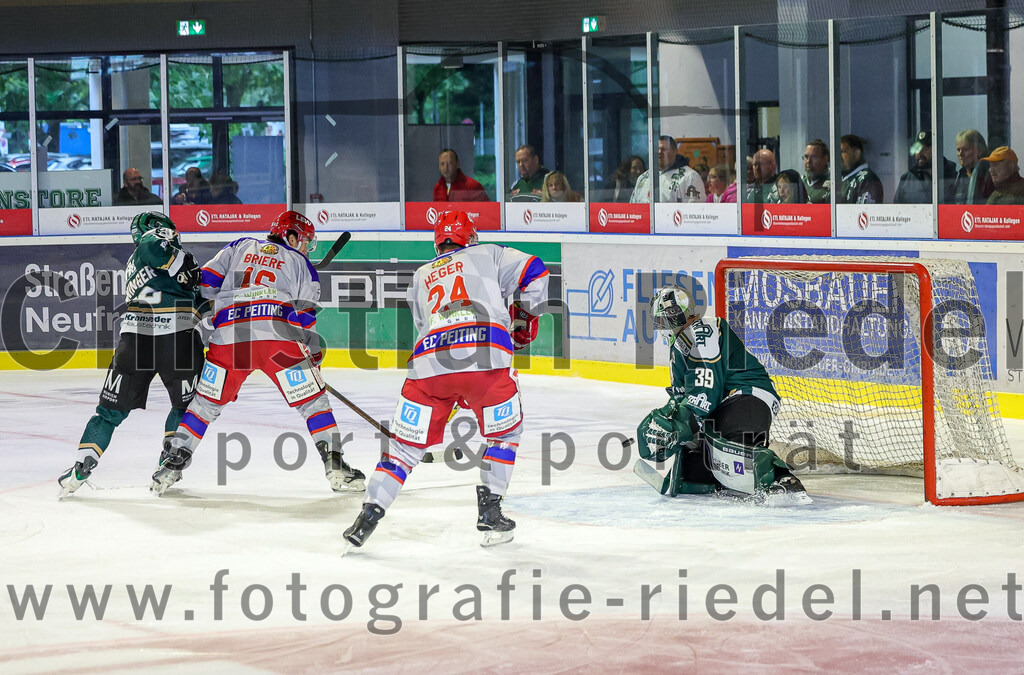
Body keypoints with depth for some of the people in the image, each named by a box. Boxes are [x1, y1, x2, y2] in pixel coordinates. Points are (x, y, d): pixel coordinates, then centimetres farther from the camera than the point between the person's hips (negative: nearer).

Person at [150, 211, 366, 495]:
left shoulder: (241, 246, 26)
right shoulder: (300, 263, 19)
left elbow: (206, 282, 16)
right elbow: (305, 315, 10)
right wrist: (314, 358, 17)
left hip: (229, 335, 2)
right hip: (279, 335, -2)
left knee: (206, 404, 16)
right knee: (313, 402, 7)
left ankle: (172, 464, 12)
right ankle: (335, 467, 0)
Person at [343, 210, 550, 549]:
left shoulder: (421, 277, 32)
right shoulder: (488, 255, 23)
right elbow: (534, 271, 10)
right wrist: (525, 317, 25)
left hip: (429, 361, 2)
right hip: (487, 356, -2)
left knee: (406, 444, 12)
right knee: (504, 432, 20)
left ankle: (370, 512, 3)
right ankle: (489, 511, 13)